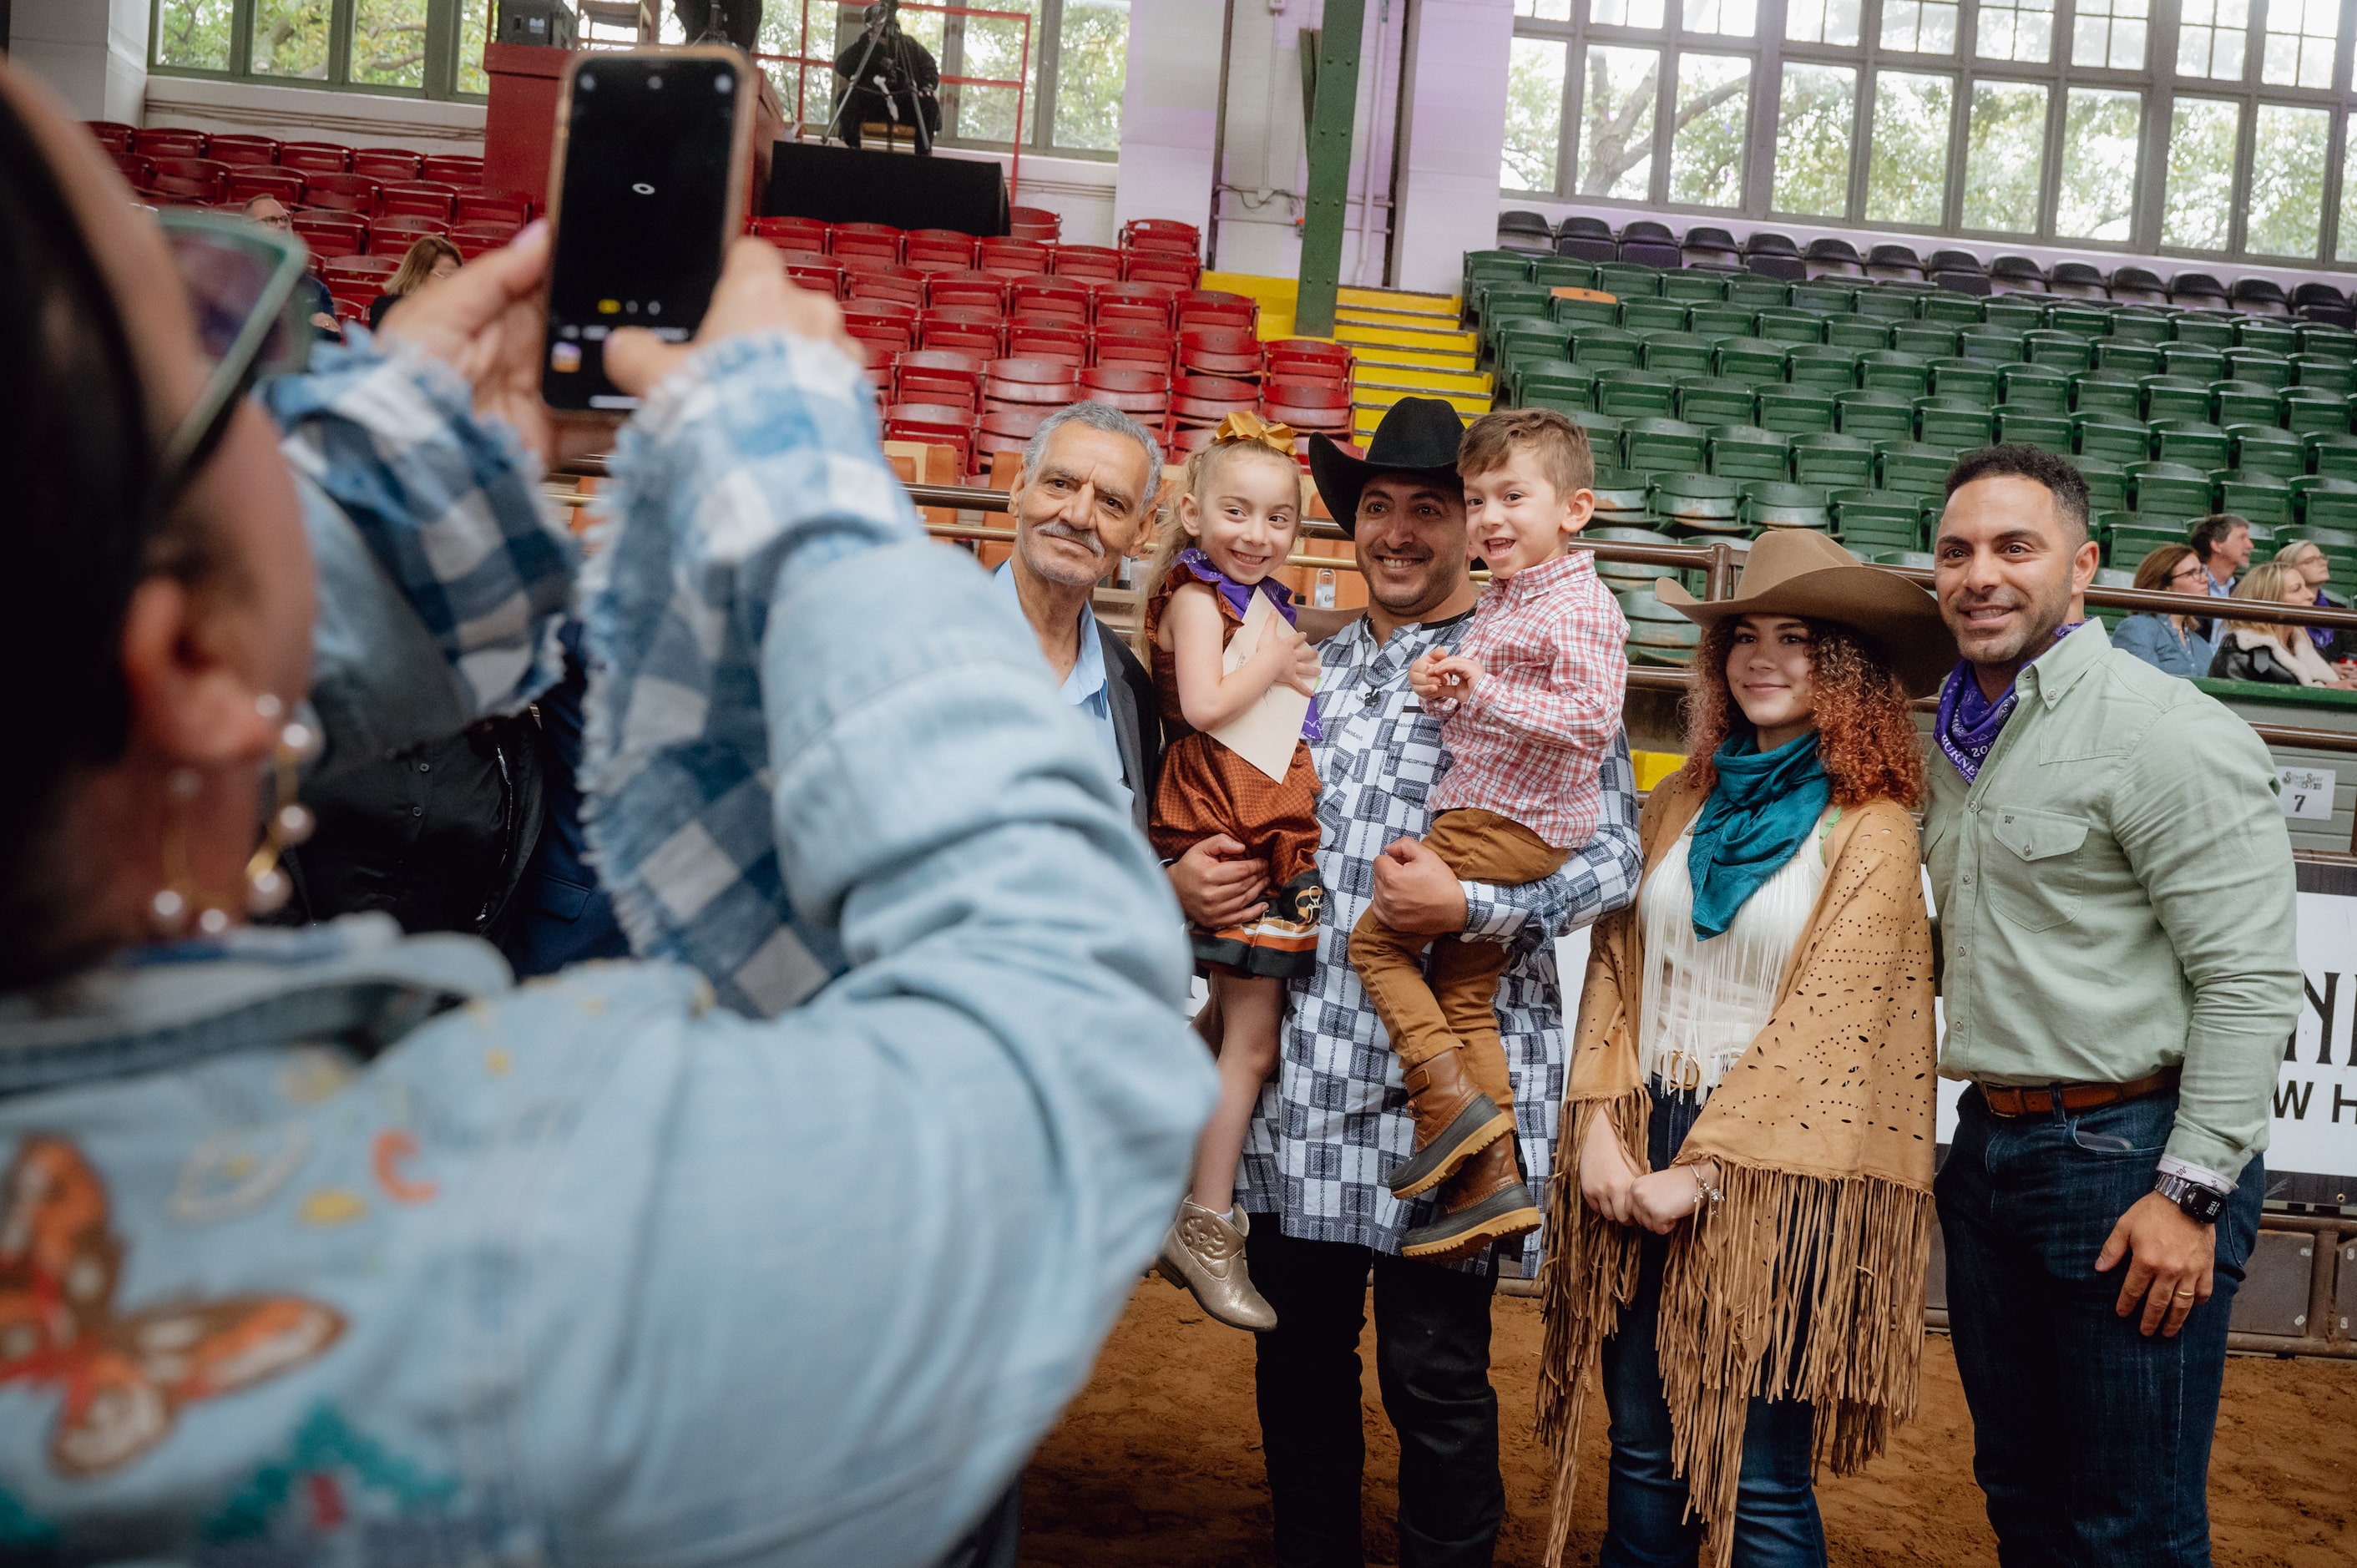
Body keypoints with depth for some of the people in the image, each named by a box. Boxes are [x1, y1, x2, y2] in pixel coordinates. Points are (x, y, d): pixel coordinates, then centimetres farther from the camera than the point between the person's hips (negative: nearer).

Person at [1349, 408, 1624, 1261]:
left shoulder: (1579, 607, -14)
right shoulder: (1499, 599, 16)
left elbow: (1593, 718, -26)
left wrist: (1486, 691, -29)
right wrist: (1443, 686, 6)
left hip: (1506, 826, -10)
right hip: (1482, 820, 10)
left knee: (1376, 940, -5)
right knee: (1466, 993, 10)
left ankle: (1455, 1104, -7)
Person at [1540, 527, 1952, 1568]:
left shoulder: (1872, 833, -6)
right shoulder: (1680, 806, 10)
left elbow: (1823, 1023, -11)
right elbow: (1614, 968, 8)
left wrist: (1703, 1169, -14)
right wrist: (1600, 1130, -5)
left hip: (1775, 1170, -5)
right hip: (1642, 1152, 5)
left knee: (1758, 1480, 1)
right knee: (1644, 1455, 12)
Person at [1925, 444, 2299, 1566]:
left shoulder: (2165, 731, -14)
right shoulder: (1959, 737, 11)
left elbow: (2251, 981, -18)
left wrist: (2192, 1191, -19)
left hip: (2128, 1153, -8)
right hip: (1990, 1140, 8)